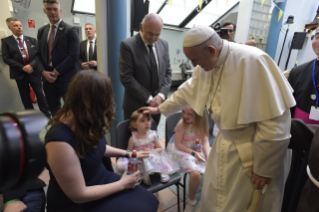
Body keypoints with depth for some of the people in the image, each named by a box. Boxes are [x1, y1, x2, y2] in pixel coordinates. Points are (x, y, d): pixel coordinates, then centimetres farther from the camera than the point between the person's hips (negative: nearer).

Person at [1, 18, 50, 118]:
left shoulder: (32, 40, 8)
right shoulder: (6, 41, 3)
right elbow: (6, 58, -5)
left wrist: (31, 65, -16)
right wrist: (22, 67, -15)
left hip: (34, 71, 0)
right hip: (20, 73, 0)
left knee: (40, 94, 3)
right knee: (25, 97, 9)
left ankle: (46, 115, 12)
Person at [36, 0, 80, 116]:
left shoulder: (70, 30, -4)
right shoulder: (41, 31, 14)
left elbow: (74, 56, -13)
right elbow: (38, 54, 13)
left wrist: (56, 71, -13)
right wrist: (43, 72, -4)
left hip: (66, 77, -5)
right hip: (48, 77, 6)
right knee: (54, 110, 15)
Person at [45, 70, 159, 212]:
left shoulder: (84, 123, -10)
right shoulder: (60, 140, -33)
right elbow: (79, 195, -25)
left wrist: (127, 154, 10)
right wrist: (121, 184, -15)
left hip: (102, 180, 7)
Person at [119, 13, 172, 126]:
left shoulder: (164, 44, 4)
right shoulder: (128, 45, -12)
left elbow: (167, 72, 6)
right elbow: (126, 77, -16)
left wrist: (161, 95, -9)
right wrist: (148, 98, -15)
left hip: (157, 103, 5)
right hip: (136, 105, -4)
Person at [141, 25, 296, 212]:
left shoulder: (253, 61, -25)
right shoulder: (208, 63, -3)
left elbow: (275, 124, -23)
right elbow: (188, 91, 14)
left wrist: (264, 169, -14)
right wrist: (160, 109, 24)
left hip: (252, 152, -6)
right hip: (226, 143, 6)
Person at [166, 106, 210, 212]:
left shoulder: (202, 123, -10)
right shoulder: (182, 124, -25)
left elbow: (205, 142, -9)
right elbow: (178, 144, -18)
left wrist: (208, 156, -22)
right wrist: (193, 153, -23)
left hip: (198, 149, 6)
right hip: (181, 150, -5)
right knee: (195, 173, -27)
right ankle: (191, 201, 3)